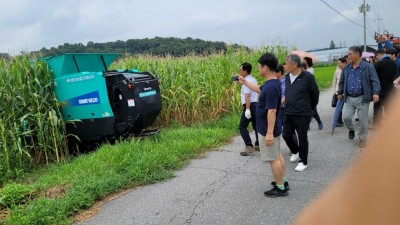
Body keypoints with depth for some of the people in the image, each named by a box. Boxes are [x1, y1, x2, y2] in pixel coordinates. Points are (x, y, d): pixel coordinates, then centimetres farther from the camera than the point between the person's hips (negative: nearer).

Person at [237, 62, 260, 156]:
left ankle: (249, 147, -11)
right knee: (256, 126, 14)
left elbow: (247, 96, -21)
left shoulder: (246, 81, -13)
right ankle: (258, 145, 21)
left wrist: (247, 110, -24)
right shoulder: (253, 80, 16)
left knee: (242, 126, -6)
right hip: (256, 104, 10)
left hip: (250, 106, -10)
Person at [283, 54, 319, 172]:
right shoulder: (287, 77, 6)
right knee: (286, 135, 10)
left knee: (302, 138, 4)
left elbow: (315, 93, -3)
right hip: (288, 113, 6)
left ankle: (303, 162, 20)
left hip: (303, 114, -6)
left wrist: (310, 108, 7)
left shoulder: (307, 77, -13)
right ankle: (295, 152, 39)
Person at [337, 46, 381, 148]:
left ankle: (362, 138, 22)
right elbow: (342, 82, 18)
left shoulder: (368, 67, -6)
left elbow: (375, 81, -10)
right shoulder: (346, 68, 7)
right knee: (346, 117, -5)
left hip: (362, 98, -4)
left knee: (363, 120, 4)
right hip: (349, 98, 4)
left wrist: (376, 93, -21)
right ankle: (351, 129, 28)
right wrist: (340, 93, 17)